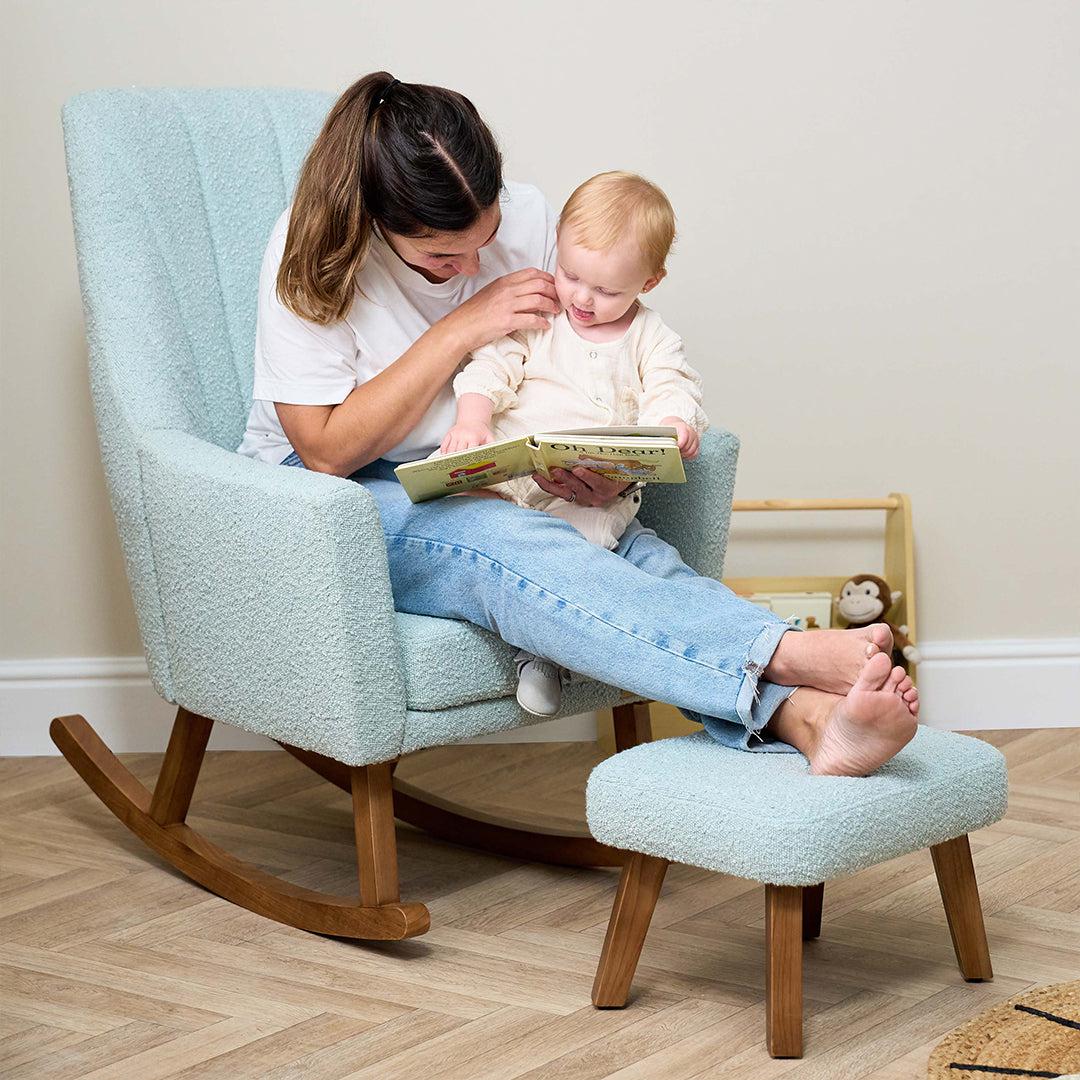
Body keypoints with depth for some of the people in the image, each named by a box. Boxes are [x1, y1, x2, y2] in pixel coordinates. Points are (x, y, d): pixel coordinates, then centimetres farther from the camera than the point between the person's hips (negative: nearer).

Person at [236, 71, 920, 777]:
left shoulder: (527, 216, -3)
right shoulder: (313, 251, -16)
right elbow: (327, 451, -19)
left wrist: (585, 466, -15)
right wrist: (460, 331, -21)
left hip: (481, 484, 5)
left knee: (640, 554, -27)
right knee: (507, 546, -37)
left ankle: (806, 717, -52)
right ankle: (788, 654, -52)